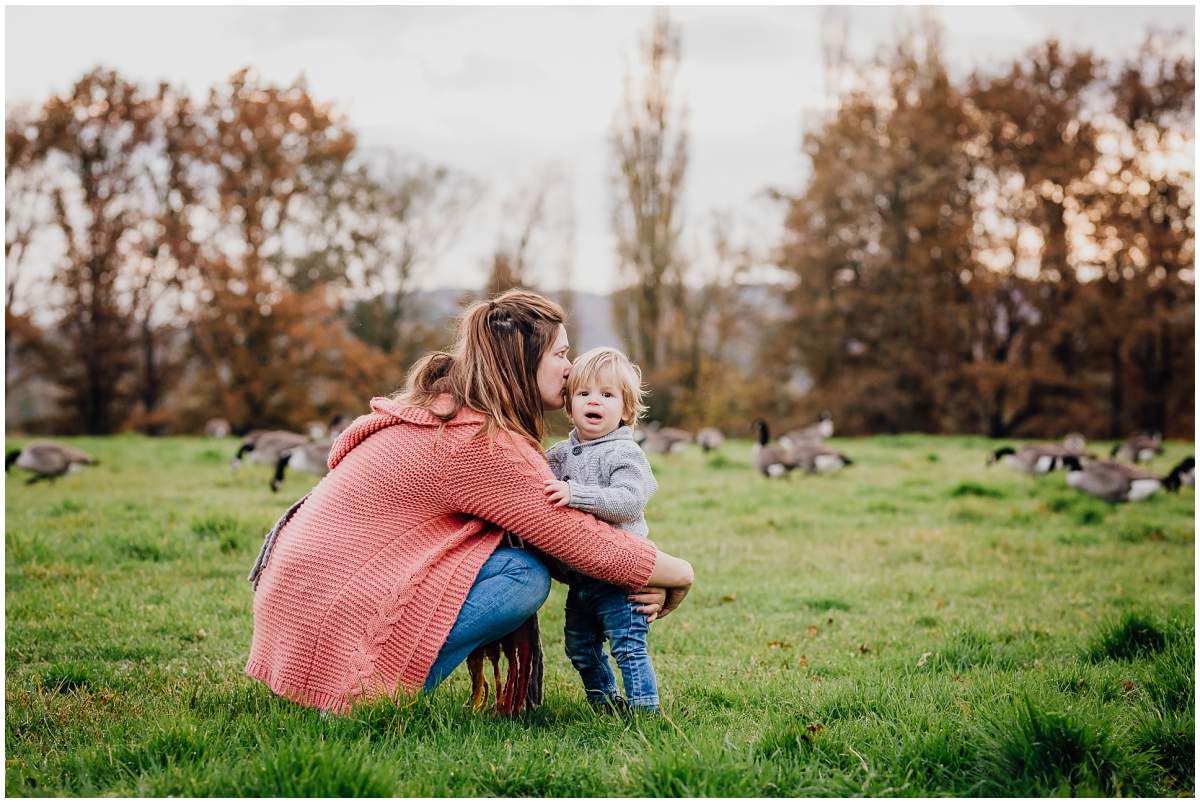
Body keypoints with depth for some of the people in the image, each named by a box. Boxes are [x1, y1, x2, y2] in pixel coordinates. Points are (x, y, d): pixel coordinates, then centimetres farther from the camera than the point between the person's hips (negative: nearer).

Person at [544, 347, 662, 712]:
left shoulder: (625, 453, -12)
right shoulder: (561, 452, 9)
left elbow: (628, 501, -27)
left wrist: (576, 495, -35)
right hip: (578, 578, 8)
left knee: (628, 645, -8)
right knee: (580, 647, 18)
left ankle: (644, 707, 1)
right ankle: (604, 700, 35)